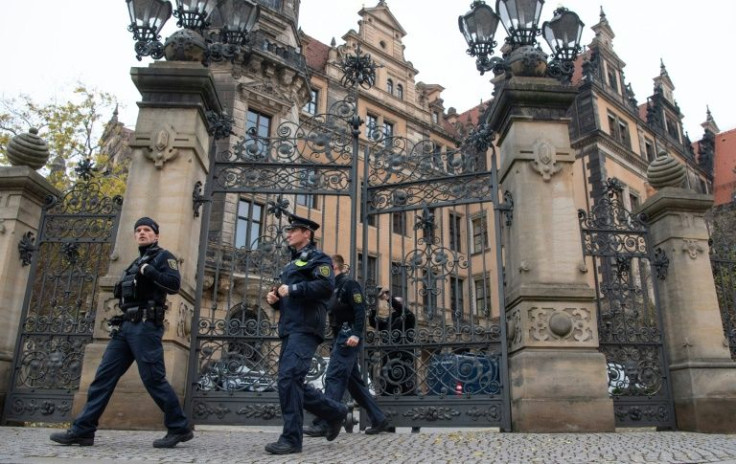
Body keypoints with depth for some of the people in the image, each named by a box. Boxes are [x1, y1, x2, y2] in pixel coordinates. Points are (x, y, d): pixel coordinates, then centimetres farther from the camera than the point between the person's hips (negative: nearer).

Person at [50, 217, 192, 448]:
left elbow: (174, 284, -14)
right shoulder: (136, 263, 26)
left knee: (153, 379, -9)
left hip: (145, 326, -8)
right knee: (104, 376, 4)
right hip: (126, 326, 8)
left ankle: (180, 428, -2)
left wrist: (147, 271, -14)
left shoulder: (163, 256, 2)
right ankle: (82, 430, 7)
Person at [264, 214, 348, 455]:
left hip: (305, 328, -9)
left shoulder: (318, 258, 0)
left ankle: (291, 438, -10)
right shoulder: (292, 263, 26)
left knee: (288, 378, -17)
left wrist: (292, 290, -17)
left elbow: (326, 286, -18)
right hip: (290, 329, 9)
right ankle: (335, 412, 23)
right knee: (293, 383, 8)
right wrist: (275, 299, 8)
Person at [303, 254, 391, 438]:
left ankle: (323, 424, -11)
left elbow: (360, 310, -16)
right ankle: (379, 420, 16)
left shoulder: (349, 284, -6)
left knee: (334, 377, -12)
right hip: (340, 337, 10)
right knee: (354, 381, 10)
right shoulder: (335, 287, 21)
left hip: (348, 337, -10)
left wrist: (356, 334, -25)